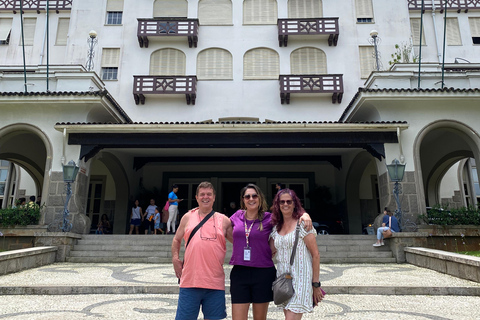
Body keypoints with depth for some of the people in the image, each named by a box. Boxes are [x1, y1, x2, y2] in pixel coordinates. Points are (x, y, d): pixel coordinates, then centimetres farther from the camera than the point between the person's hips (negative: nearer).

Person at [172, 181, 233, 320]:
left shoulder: (224, 220, 7)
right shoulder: (187, 217, 9)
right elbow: (176, 240, 19)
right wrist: (175, 258, 6)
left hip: (215, 283, 0)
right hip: (190, 281, 0)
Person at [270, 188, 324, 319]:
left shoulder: (303, 224, -8)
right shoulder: (276, 227, 10)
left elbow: (315, 255, -9)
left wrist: (316, 284, -10)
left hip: (300, 278, -6)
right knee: (287, 315, 12)